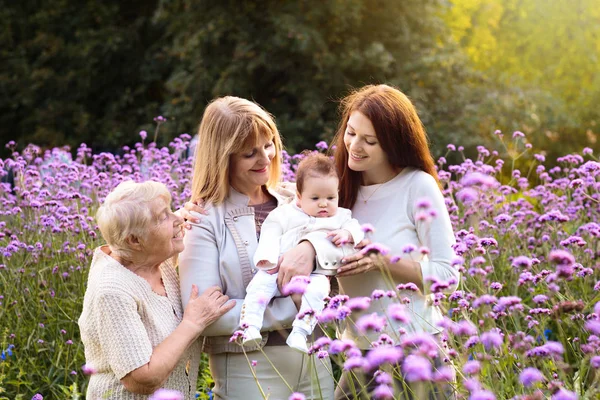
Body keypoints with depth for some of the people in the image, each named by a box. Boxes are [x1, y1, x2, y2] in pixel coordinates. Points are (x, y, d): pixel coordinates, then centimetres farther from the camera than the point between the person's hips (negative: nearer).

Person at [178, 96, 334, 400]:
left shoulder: (294, 200, 5)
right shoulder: (205, 219, -9)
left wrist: (310, 246, -22)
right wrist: (293, 308, -19)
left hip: (314, 359, 5)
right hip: (248, 368, -5)